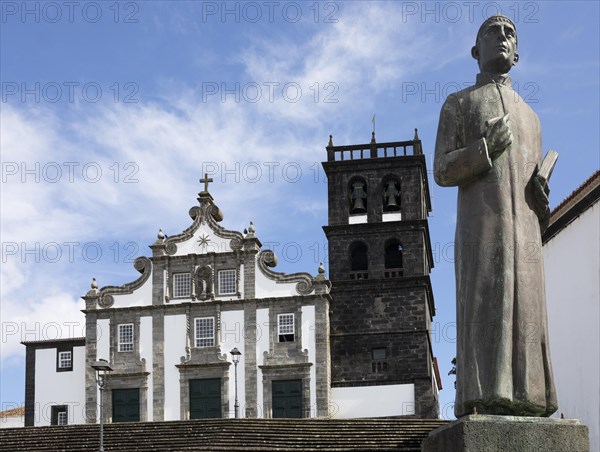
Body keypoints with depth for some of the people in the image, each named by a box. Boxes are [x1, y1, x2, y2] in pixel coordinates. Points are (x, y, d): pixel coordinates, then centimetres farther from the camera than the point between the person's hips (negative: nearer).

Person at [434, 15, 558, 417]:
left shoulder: (529, 117, 27)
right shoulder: (457, 104, 13)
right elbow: (442, 172, 2)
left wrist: (541, 197, 0)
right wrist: (486, 147, -14)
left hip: (523, 230, 4)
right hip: (480, 224, -4)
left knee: (525, 313, -7)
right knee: (485, 307, -18)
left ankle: (524, 406, -13)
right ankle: (484, 403, -27)